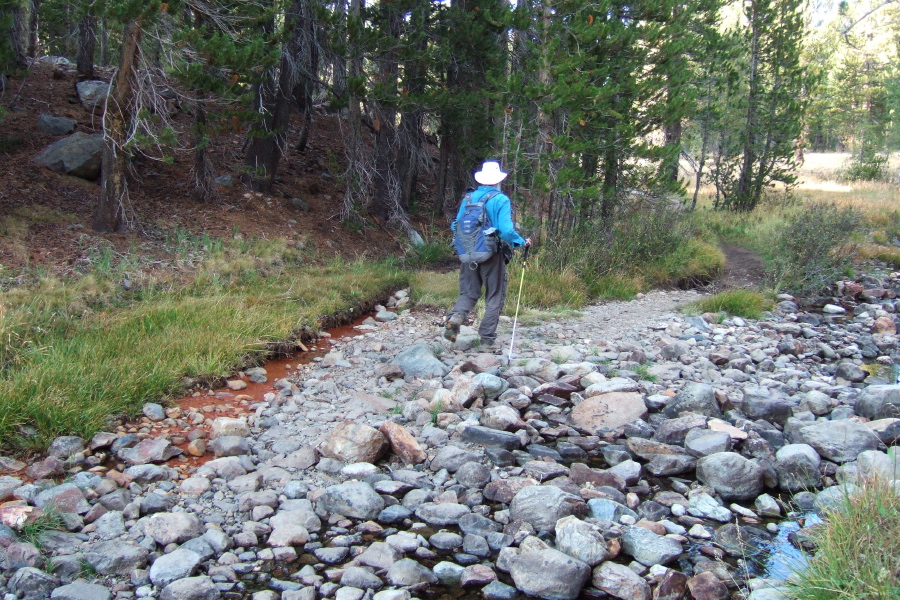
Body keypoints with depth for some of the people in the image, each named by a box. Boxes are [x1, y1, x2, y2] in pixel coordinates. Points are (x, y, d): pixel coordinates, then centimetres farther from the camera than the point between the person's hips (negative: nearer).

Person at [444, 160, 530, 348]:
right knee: (495, 297, 9)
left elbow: (456, 226, 9)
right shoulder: (500, 200, -10)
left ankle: (455, 316, -16)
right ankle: (487, 338, 10)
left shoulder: (468, 198, 4)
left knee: (468, 292, 14)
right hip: (492, 255, -4)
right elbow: (506, 230, -18)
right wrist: (522, 242, -2)